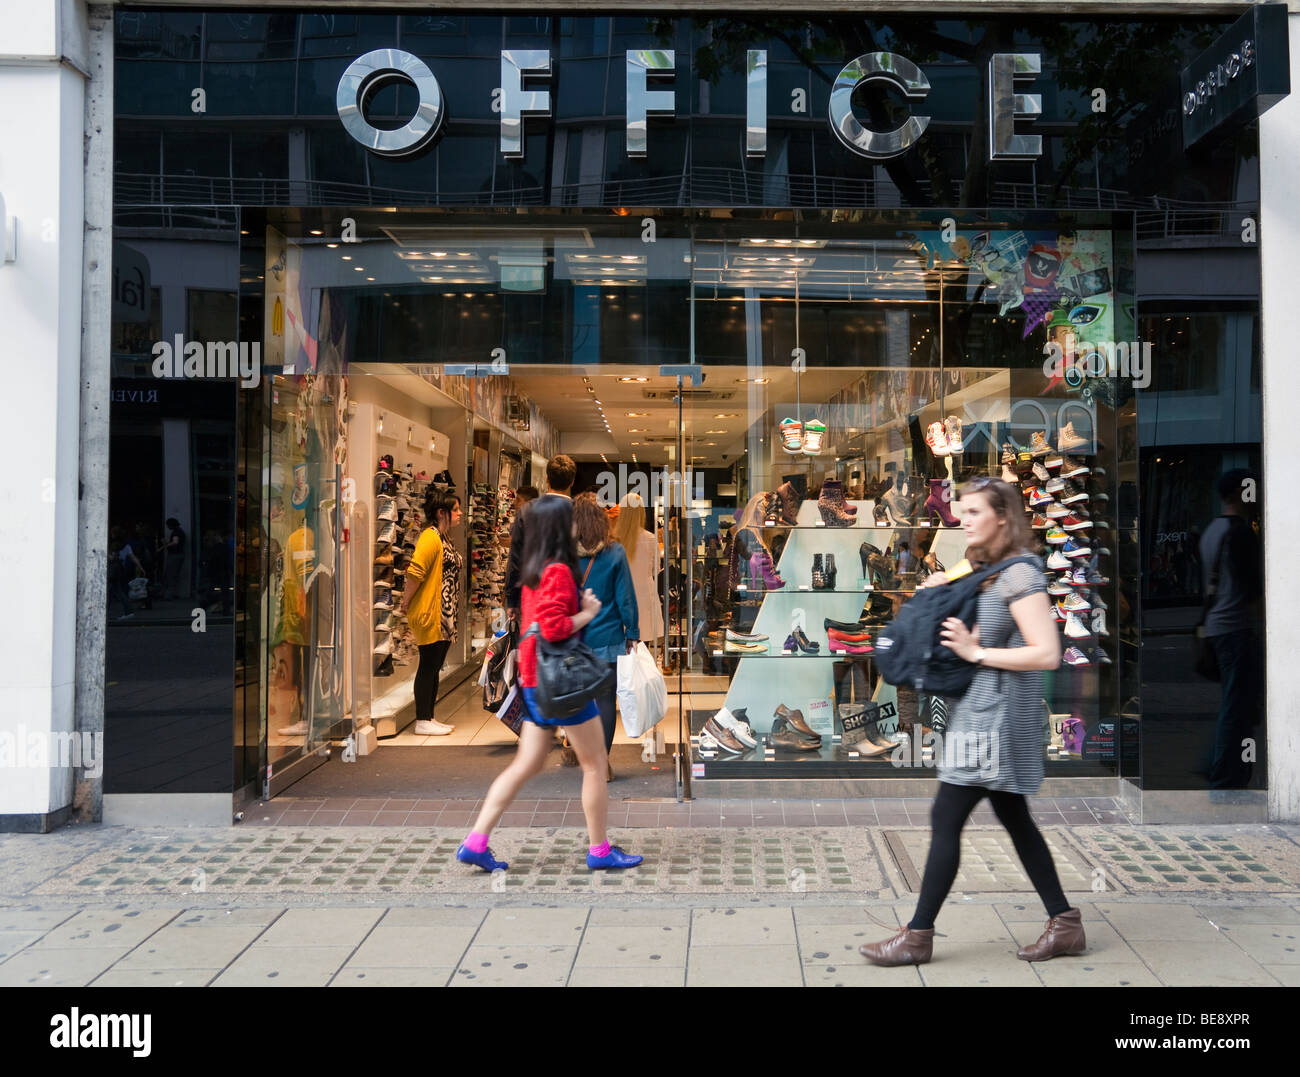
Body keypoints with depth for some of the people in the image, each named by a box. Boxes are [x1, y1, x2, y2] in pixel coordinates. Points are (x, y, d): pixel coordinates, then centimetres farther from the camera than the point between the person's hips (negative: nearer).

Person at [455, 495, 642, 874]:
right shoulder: (558, 571, -17)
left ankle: (475, 842, 9)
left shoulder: (534, 571, 11)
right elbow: (554, 628, -25)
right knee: (596, 765, 6)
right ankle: (600, 850, 15)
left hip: (536, 682, 9)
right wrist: (589, 612, -11)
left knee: (526, 765, 12)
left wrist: (582, 603, 7)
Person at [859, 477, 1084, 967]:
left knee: (946, 819, -4)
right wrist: (938, 596, 6)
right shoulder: (982, 573, 13)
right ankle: (1065, 923, 25)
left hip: (995, 718, -10)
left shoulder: (1020, 576, -16)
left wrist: (976, 652, -19)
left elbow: (1047, 654, -22)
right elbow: (968, 633, 23)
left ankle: (918, 936, 5)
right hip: (980, 713, 10)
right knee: (1014, 819, 15)